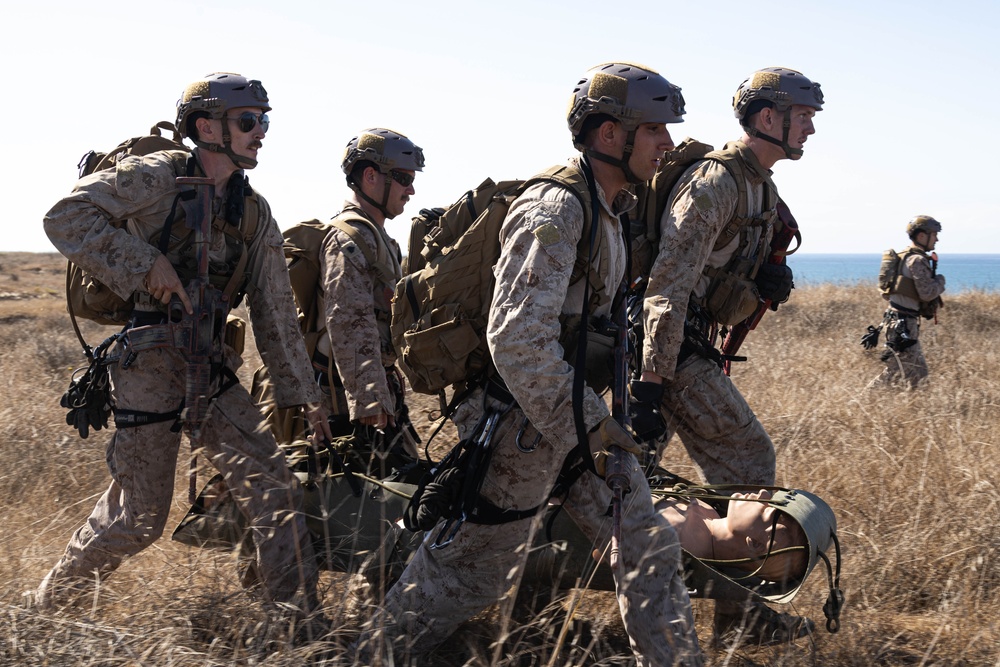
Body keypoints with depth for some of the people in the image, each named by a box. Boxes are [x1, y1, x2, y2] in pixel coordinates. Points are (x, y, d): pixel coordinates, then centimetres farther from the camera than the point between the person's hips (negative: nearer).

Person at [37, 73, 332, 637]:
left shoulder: (255, 214, 9)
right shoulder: (159, 177, -9)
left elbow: (276, 312, 13)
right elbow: (66, 216, -17)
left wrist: (304, 392, 12)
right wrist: (145, 264, -23)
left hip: (211, 370, 6)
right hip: (148, 371, -6)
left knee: (273, 482, -5)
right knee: (139, 516, 1)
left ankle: (301, 623, 3)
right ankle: (51, 601, 26)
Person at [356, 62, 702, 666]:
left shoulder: (611, 210, 9)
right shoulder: (555, 210, -23)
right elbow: (519, 340, -30)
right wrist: (580, 428, -27)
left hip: (578, 410, 9)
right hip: (524, 424, -9)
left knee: (649, 546, 7)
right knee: (472, 569, 7)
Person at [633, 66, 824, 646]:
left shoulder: (761, 187, 14)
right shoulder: (716, 182, -18)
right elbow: (669, 283, -25)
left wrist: (769, 283, 1)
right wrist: (652, 379, -29)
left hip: (693, 342, 10)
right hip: (671, 347, -10)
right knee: (748, 457, -6)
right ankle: (740, 611, 1)